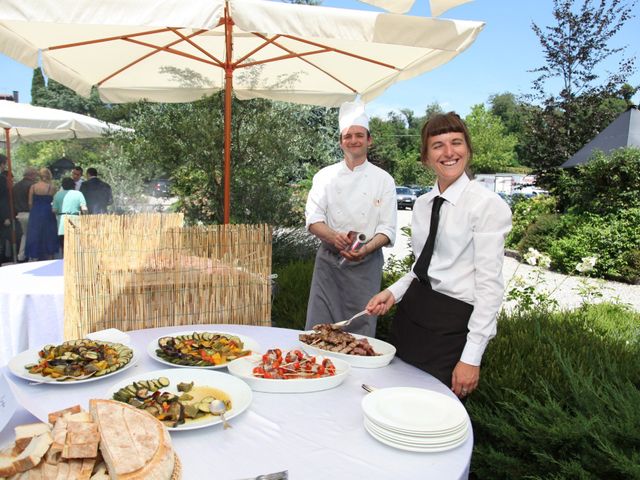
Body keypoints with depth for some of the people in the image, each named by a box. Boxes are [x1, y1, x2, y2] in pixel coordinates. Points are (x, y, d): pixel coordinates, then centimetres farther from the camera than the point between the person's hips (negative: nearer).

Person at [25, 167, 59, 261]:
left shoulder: (33, 187, -2)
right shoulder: (51, 187, -8)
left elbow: (30, 203, 1)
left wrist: (34, 211, 14)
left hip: (35, 214, 2)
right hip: (48, 214, -1)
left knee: (35, 236, 9)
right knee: (48, 236, 9)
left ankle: (35, 258, 10)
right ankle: (49, 258, 12)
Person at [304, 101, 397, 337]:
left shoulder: (383, 180, 3)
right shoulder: (325, 175, 6)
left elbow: (387, 228, -1)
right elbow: (313, 219, -1)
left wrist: (366, 249, -21)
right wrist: (334, 237, -22)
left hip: (366, 263, -1)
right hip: (329, 260, 1)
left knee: (361, 329, 6)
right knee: (318, 327, 3)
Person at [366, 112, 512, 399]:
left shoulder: (488, 205, -12)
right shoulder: (422, 205, 8)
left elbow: (490, 286, -15)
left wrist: (472, 357, -17)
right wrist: (393, 292, -1)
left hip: (452, 325, -6)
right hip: (410, 313, 6)